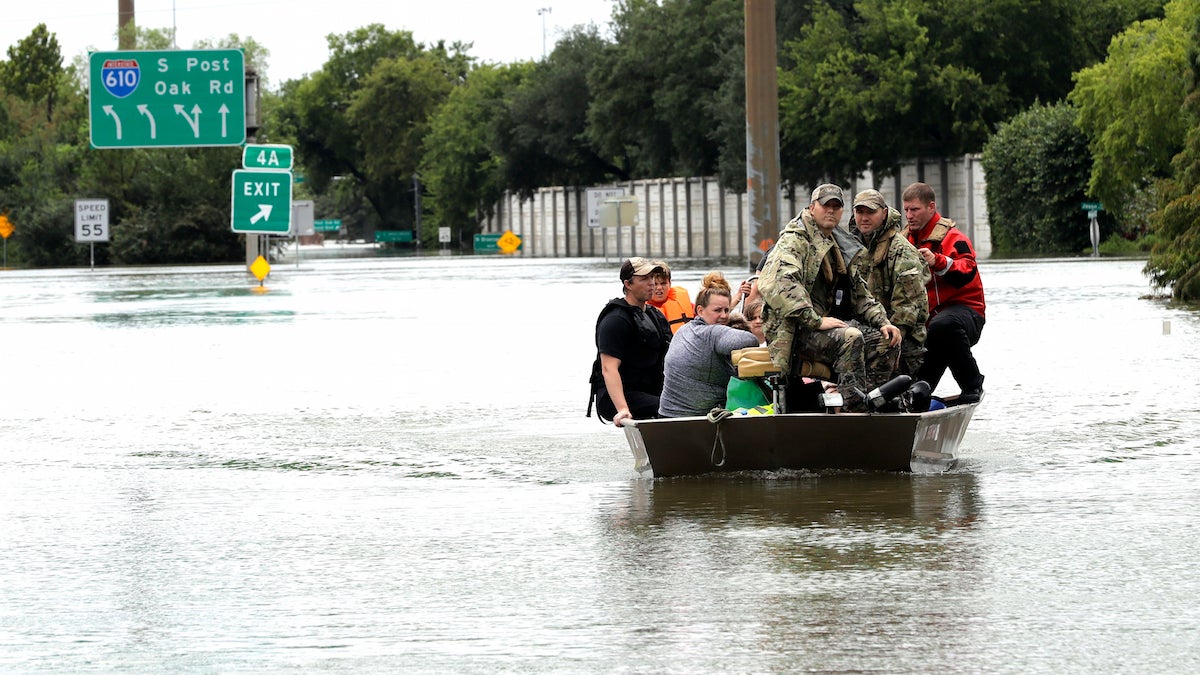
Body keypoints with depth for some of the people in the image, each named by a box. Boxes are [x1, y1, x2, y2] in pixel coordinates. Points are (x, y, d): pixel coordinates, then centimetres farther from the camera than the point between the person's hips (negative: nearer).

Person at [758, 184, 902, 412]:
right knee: (850, 337, -33)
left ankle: (871, 401, -6)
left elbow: (860, 294, 26)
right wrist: (816, 321, -29)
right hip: (796, 331, -9)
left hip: (829, 320, 9)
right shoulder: (795, 240, -7)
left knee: (888, 341, -4)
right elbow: (781, 283, -25)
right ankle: (856, 409, -35)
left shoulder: (840, 246, 21)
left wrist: (883, 322, 8)